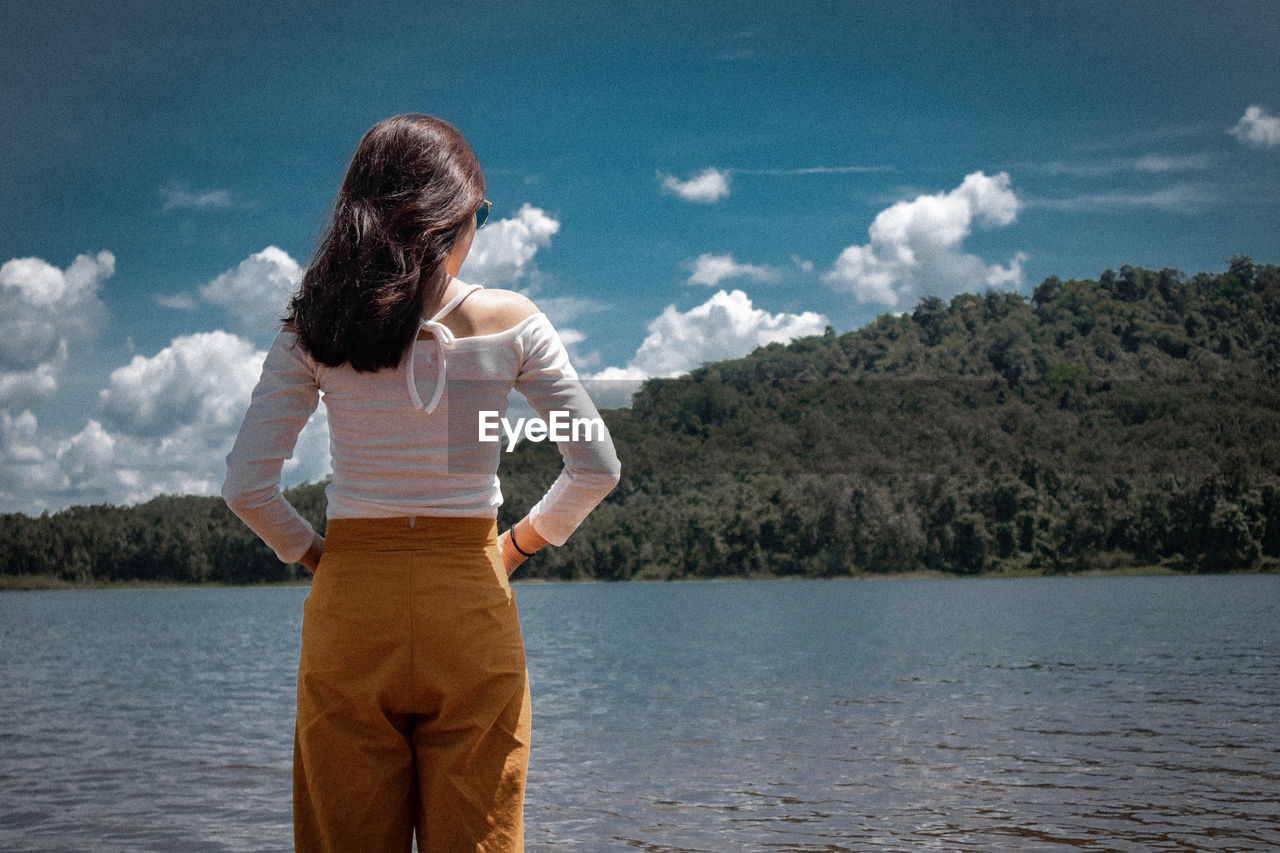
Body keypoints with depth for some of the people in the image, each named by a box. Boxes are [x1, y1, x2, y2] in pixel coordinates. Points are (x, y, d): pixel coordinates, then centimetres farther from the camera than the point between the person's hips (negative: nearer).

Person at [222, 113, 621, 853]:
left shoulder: (313, 332, -2)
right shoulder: (508, 323, -4)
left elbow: (248, 487, -6)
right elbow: (596, 468, -3)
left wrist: (315, 553, 10)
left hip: (348, 608, 1)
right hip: (471, 606, -1)